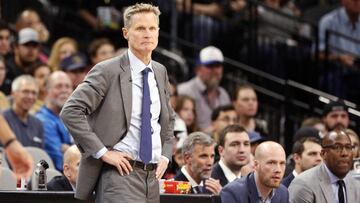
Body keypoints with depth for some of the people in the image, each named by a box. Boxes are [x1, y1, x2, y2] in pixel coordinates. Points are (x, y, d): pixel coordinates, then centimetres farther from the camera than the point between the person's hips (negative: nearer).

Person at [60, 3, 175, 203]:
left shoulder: (160, 72, 14)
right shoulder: (107, 71, -7)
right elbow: (70, 111, -14)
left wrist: (165, 156, 12)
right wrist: (103, 152, -16)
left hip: (152, 178, 7)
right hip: (120, 173, -7)